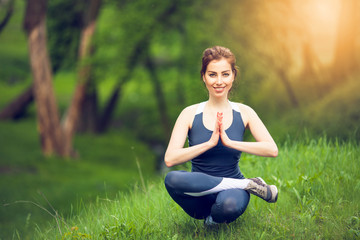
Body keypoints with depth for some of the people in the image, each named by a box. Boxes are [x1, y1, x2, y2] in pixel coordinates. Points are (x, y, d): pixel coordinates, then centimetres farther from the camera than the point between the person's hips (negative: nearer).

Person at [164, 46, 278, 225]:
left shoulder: (243, 113, 2)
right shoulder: (190, 114, -1)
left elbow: (272, 150, -11)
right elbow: (170, 159, -13)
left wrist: (230, 142, -19)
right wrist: (210, 143, -20)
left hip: (232, 189, -1)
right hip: (200, 192, 1)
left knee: (229, 204, -41)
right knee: (172, 179, -35)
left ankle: (214, 217, -1)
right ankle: (250, 184, -20)